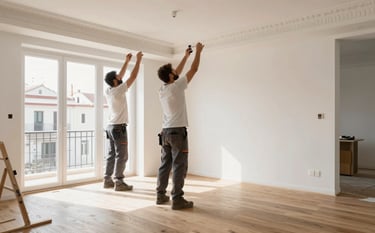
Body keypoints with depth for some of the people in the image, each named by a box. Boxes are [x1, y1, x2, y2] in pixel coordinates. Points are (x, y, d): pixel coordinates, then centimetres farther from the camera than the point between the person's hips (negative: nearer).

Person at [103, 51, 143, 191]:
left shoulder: (108, 91, 8)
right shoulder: (118, 90, -14)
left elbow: (121, 76, 20)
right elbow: (133, 77, -10)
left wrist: (127, 61, 23)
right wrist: (138, 60, -1)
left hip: (110, 127, 9)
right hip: (119, 127, -9)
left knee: (111, 155, 12)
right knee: (121, 156, -4)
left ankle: (107, 181, 16)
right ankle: (119, 183, -2)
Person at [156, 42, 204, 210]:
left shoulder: (161, 90, 10)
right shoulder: (177, 87, -12)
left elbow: (177, 73, 24)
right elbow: (193, 70, -4)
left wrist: (186, 56, 31)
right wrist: (198, 51, 10)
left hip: (165, 132, 8)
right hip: (178, 131, -8)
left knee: (165, 165, 14)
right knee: (179, 166, -4)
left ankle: (160, 195, 20)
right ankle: (177, 199, 0)